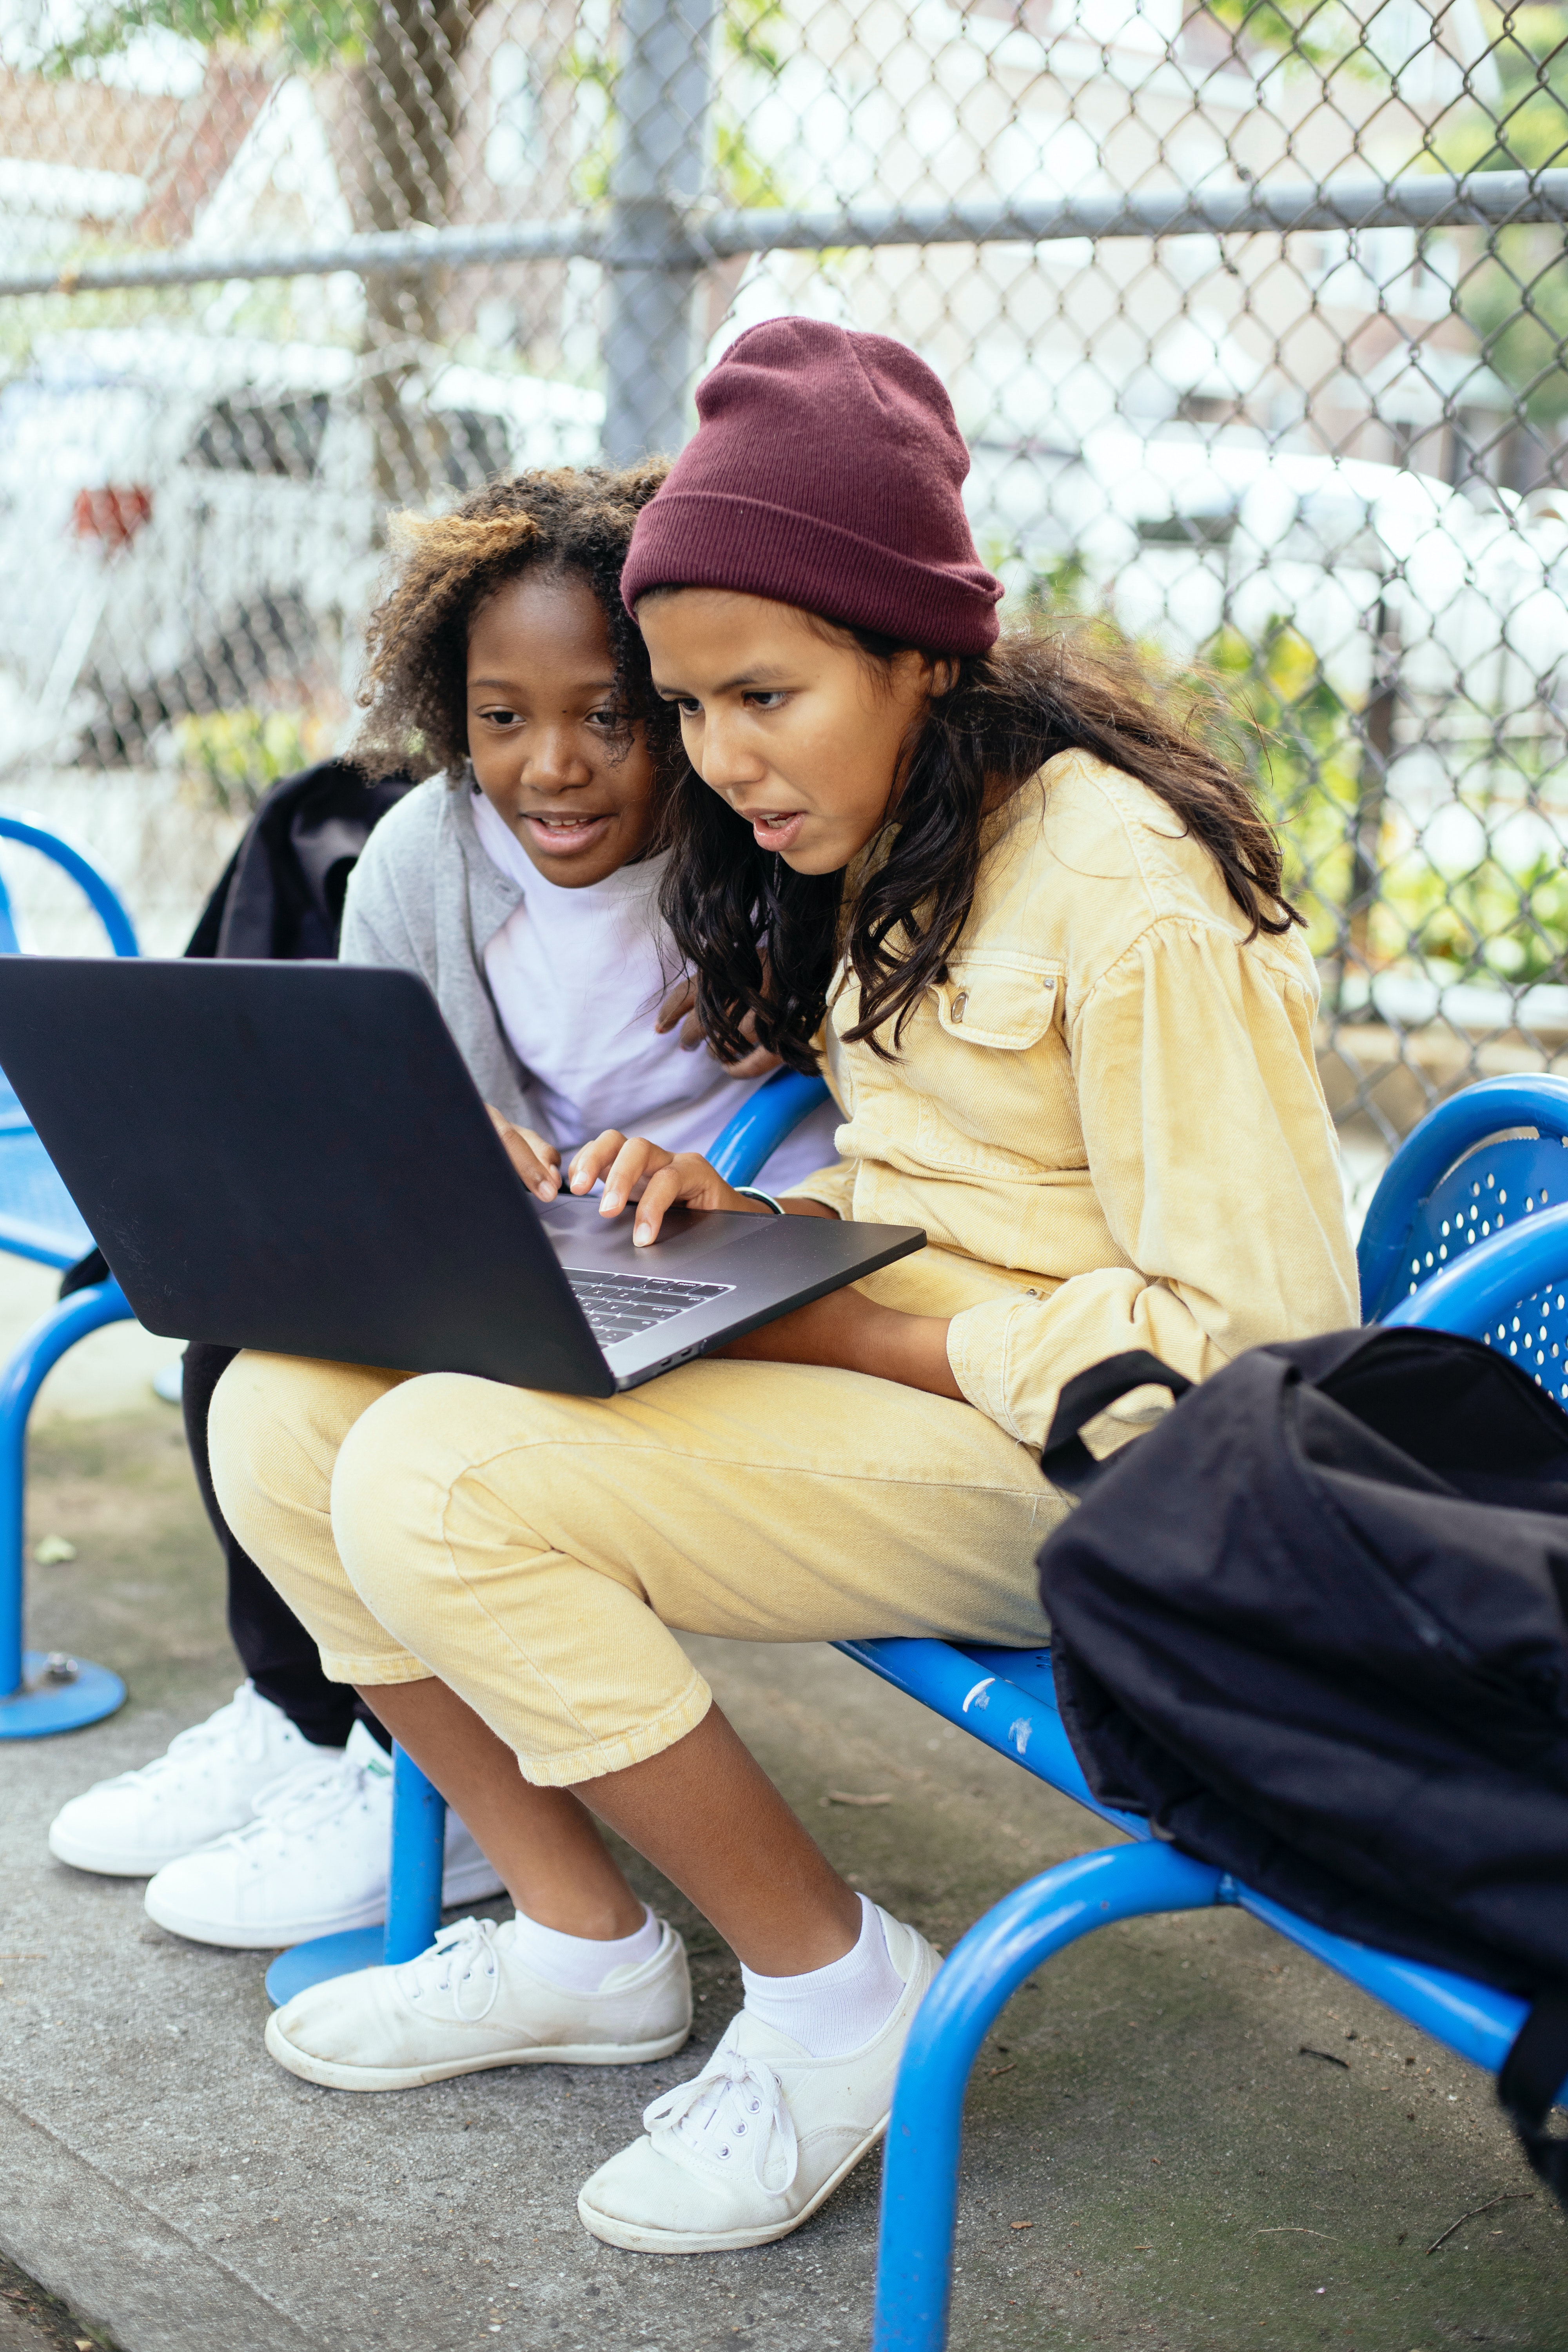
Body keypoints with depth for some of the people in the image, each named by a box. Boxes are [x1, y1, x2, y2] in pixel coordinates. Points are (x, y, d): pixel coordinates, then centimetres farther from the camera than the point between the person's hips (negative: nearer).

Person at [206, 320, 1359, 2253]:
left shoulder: (1122, 882, -17)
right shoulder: (869, 843, 11)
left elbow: (1257, 1336, -20)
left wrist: (848, 1330, -19)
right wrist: (742, 1220, -1)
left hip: (1046, 1450, -9)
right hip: (871, 1366, 9)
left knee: (434, 1478, -27)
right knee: (283, 1409, -7)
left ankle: (837, 1984, -6)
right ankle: (577, 1938, 10)